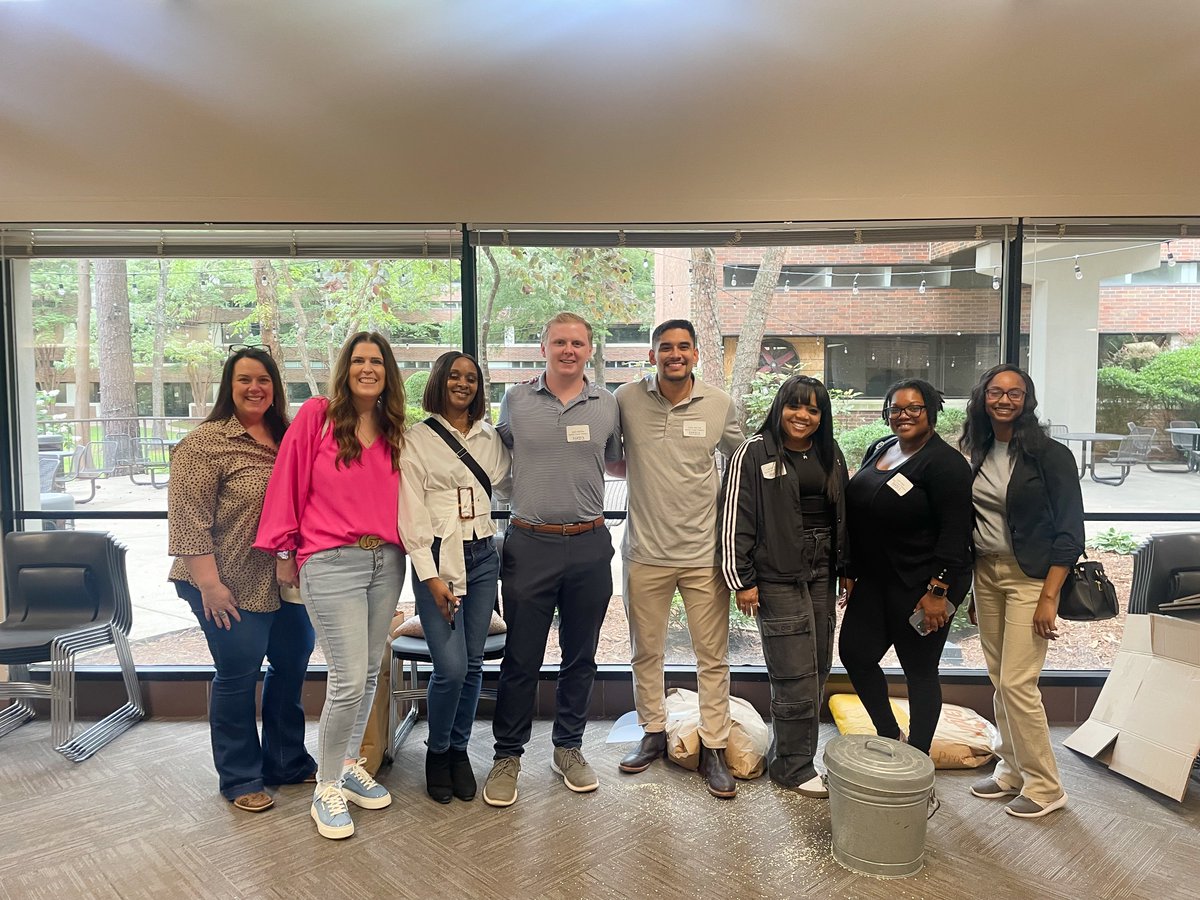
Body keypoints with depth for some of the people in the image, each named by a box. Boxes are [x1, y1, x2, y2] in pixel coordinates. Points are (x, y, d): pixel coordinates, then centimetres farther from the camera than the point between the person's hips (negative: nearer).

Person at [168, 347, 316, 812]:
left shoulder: (288, 439, 8)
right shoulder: (205, 443, -11)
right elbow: (189, 520, -16)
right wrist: (209, 584, -19)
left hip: (285, 583, 7)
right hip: (233, 587, -7)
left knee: (292, 666, 15)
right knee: (238, 677, 5)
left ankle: (287, 763, 33)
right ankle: (240, 779, 24)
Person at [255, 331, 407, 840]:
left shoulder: (394, 431, 10)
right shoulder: (316, 416, -4)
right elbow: (288, 483, -3)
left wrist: (402, 542, 6)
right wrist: (285, 551, -2)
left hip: (386, 563, 6)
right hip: (331, 564, -5)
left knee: (368, 674, 14)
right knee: (349, 680, -8)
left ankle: (349, 765, 33)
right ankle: (326, 791, 11)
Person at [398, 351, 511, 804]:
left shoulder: (490, 438, 12)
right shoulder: (416, 439, -1)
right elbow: (411, 513, -7)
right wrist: (431, 576, -12)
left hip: (483, 557, 4)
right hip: (438, 558, -4)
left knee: (473, 664, 6)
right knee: (452, 666, -9)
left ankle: (459, 750, 26)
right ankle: (437, 751, 16)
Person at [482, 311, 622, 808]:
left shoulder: (607, 406, 4)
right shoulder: (515, 400, 1)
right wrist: (528, 496, 9)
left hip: (590, 546, 2)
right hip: (530, 544, -2)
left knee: (580, 656, 13)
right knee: (521, 658, 5)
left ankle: (568, 748, 30)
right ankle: (507, 755, 22)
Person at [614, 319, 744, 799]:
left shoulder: (719, 403, -1)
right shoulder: (627, 398, -3)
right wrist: (640, 473, -2)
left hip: (705, 550, 0)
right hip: (645, 551, 0)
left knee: (713, 657, 8)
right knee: (646, 651, 15)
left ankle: (713, 749, 23)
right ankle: (653, 734, 35)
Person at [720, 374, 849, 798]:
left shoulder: (831, 455, 12)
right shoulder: (754, 452, -7)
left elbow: (842, 516, 18)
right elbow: (735, 520, -9)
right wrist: (741, 581, -11)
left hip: (821, 574, 7)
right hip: (778, 577, -6)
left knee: (817, 671, 10)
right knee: (795, 675, -4)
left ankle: (787, 754, 25)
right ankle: (792, 767, 12)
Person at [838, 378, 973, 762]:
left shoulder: (944, 462, -14)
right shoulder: (879, 450, 9)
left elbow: (955, 533, -18)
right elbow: (858, 517, 14)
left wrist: (937, 591, -22)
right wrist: (852, 573, 14)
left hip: (921, 586, -8)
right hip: (875, 579, 8)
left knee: (920, 670, 4)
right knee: (854, 652, 10)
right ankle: (890, 736, 30)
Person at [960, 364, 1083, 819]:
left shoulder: (1050, 455, -10)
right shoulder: (979, 454, 8)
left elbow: (1069, 531, -11)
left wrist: (1049, 597, -16)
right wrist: (970, 588, 14)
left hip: (1029, 577, -6)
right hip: (985, 574, 6)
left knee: (1017, 682, -6)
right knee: (999, 680, 11)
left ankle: (1044, 786, 11)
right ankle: (1011, 771, 25)